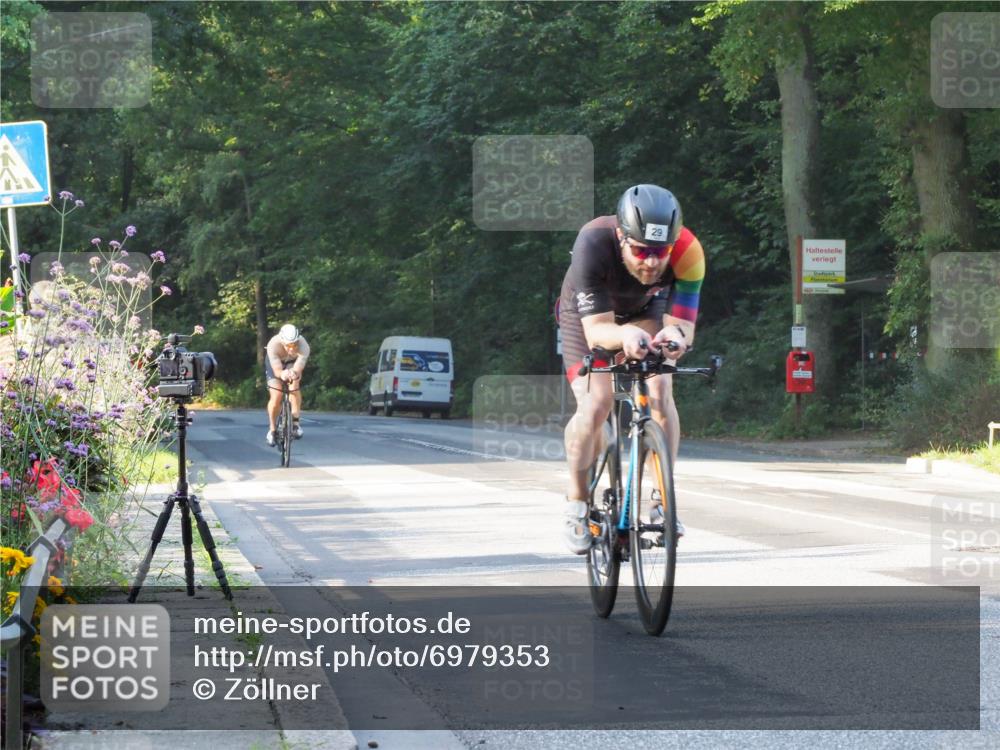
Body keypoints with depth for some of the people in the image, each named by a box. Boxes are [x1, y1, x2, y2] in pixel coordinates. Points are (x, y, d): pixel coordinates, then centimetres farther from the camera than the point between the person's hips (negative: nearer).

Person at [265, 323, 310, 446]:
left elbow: (298, 368, -46)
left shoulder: (303, 345, -39)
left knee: (294, 385, -27)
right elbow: (277, 370, -45)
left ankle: (295, 422, -18)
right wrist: (282, 374, -68)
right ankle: (272, 430, 6)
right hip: (275, 363, -1)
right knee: (276, 396, -13)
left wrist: (294, 373, -70)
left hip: (293, 363, 1)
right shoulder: (273, 345, -39)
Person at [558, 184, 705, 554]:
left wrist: (675, 335, -59)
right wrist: (625, 334, -63)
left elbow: (682, 323, -35)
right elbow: (596, 330, -41)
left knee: (660, 394, -19)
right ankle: (577, 500, 3)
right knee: (595, 405, -19)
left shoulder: (687, 252, -35)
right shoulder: (593, 244, -40)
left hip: (647, 311, 2)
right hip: (587, 314, -2)